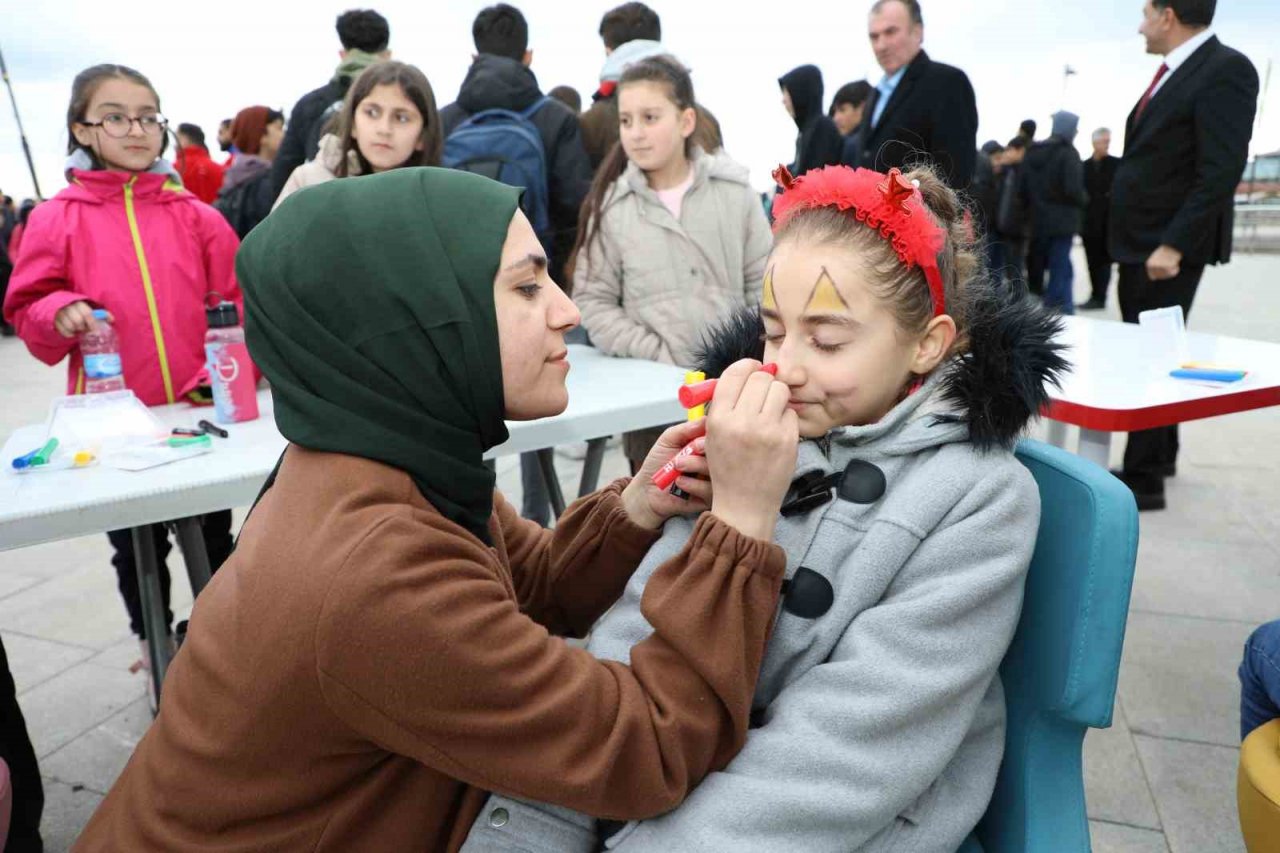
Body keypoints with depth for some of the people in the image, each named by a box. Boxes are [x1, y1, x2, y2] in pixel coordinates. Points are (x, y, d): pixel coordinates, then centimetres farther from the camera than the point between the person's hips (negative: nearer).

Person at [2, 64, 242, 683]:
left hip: (201, 408, 1)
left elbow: (236, 300, 1)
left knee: (214, 534, 14)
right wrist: (59, 314, -21)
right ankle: (155, 645, 36)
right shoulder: (57, 218, -1)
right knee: (135, 545, 15)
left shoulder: (194, 215, 2)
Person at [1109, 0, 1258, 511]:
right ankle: (1160, 454, 31)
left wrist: (1172, 244, -25)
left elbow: (1222, 171, -21)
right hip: (1141, 244, 9)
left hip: (1169, 248, -9)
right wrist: (1142, 242, 12)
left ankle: (1143, 479, 4)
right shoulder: (1173, 73, 16)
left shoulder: (1225, 70, -13)